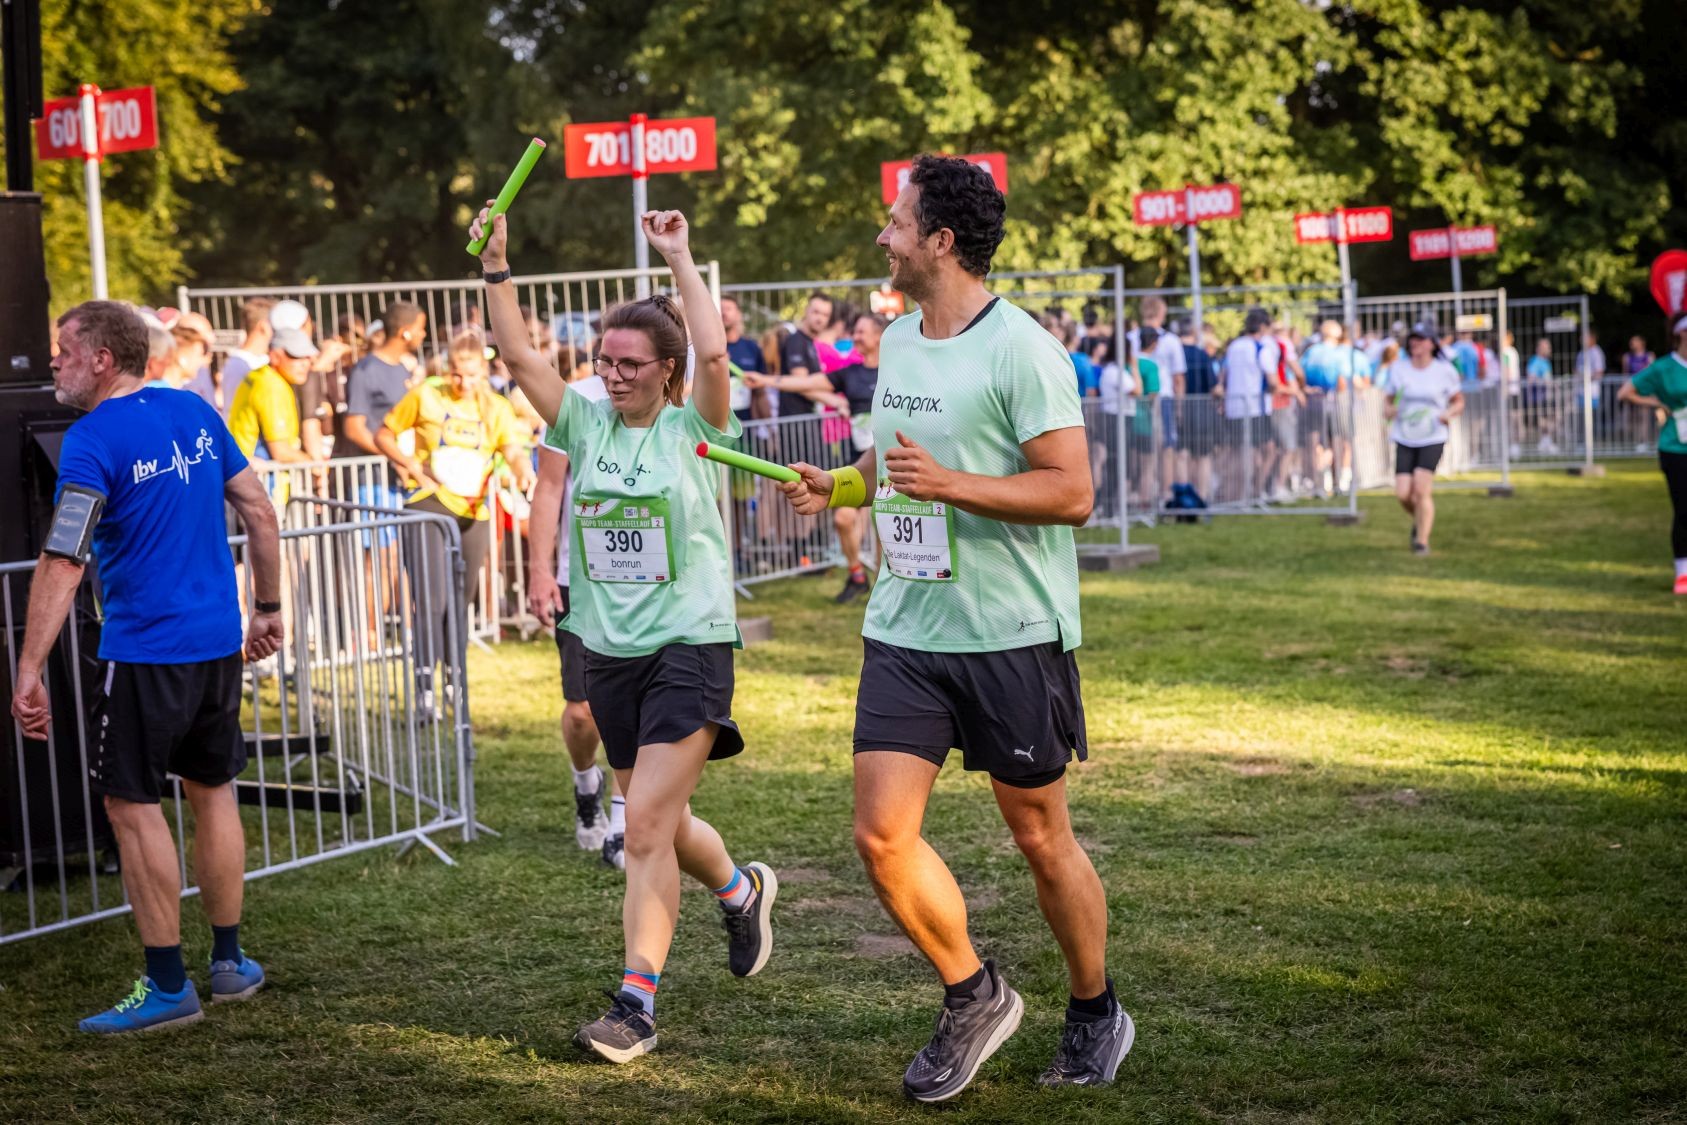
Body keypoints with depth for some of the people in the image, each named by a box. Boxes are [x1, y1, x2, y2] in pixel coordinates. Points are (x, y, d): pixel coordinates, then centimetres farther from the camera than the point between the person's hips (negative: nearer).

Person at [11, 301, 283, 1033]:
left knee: (132, 807, 2)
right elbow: (260, 513, 11)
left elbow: (63, 564, -20)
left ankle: (168, 987, 5)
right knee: (212, 791, 17)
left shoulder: (93, 440, -13)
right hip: (219, 643, 7)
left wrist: (29, 670, -21)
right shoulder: (195, 414, 7)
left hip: (144, 654, -7)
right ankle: (229, 962, 25)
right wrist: (269, 608, 20)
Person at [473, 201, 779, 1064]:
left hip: (689, 646, -6)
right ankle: (742, 891, 47)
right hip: (608, 650, 6)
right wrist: (496, 265, -9)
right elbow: (517, 355, -1)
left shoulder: (693, 429, -6)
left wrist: (680, 258, -17)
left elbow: (713, 352, -23)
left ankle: (636, 1003, -7)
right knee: (659, 825, 17)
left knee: (646, 825, -13)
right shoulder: (586, 423, 6)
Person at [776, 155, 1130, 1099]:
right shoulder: (897, 339, 11)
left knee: (1042, 838, 7)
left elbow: (1072, 492, -18)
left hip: (1013, 638, -6)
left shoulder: (1021, 350, -14)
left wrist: (948, 484, -24)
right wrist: (841, 487, 9)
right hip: (905, 631, 7)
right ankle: (975, 997, 19)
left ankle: (1096, 1014, 29)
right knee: (883, 833, -2)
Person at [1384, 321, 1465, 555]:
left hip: (1433, 438, -3)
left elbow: (1459, 402, 9)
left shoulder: (1445, 371, -2)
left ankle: (1422, 540, -1)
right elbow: (1389, 401, 12)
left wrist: (1448, 413, -12)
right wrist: (1389, 410, -11)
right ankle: (1419, 520, 28)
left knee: (1421, 488, -16)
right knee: (1403, 494, -6)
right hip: (1404, 438, 3)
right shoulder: (1398, 369, 4)